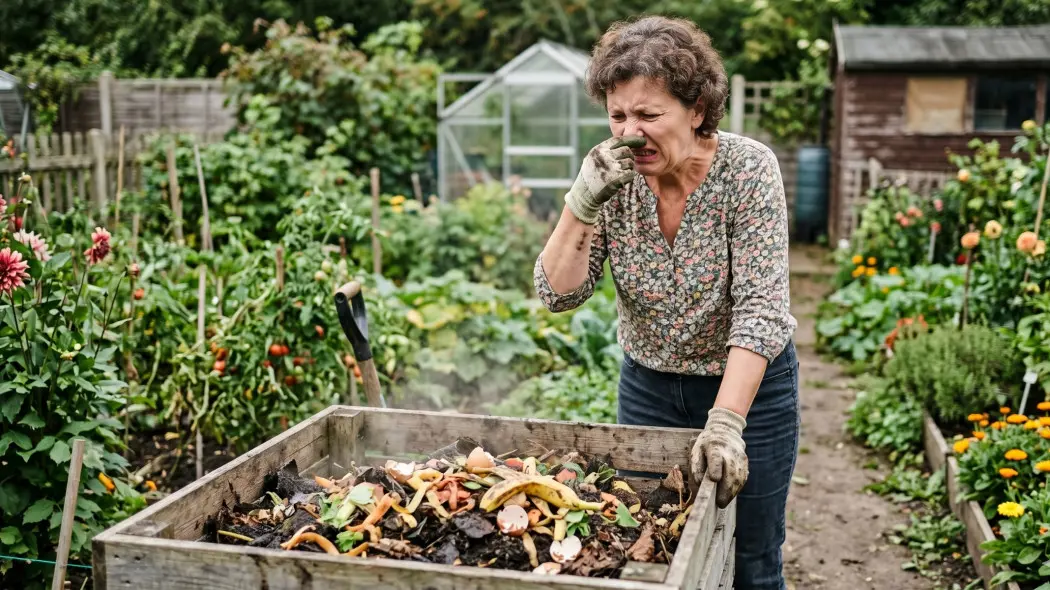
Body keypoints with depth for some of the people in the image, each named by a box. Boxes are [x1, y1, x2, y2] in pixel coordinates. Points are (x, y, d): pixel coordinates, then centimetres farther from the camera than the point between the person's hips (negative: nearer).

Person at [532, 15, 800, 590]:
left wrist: (726, 422, -34)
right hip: (647, 386, 3)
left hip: (748, 385, -3)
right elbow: (558, 294, -13)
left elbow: (760, 307, -25)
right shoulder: (612, 176, -11)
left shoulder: (748, 169, -20)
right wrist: (583, 200, -27)